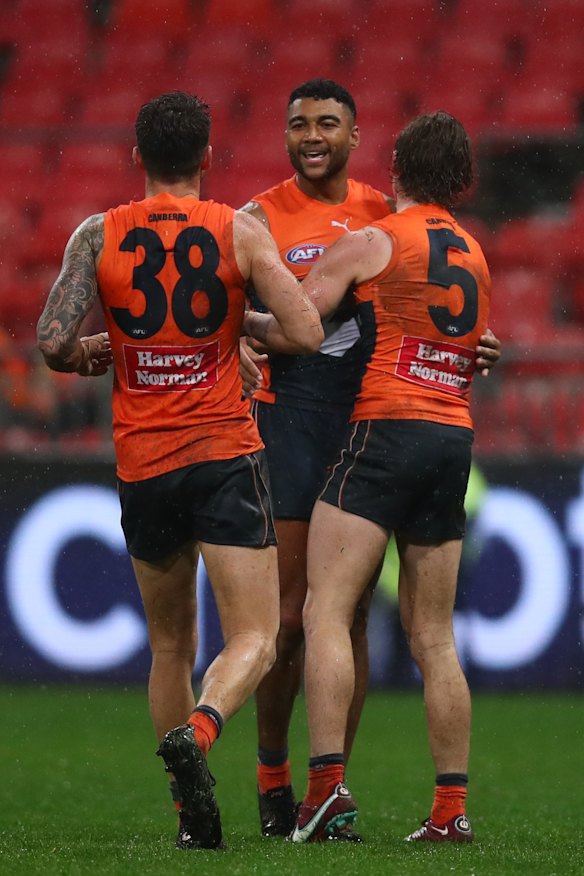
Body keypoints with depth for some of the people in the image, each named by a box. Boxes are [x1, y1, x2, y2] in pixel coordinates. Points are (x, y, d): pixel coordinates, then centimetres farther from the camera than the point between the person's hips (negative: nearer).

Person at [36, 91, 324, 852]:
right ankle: (196, 732, -33)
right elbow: (307, 334, -8)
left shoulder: (97, 236, 0)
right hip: (226, 454, -3)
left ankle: (193, 816, 13)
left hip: (141, 464, 3)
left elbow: (53, 341, -8)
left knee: (170, 647, 16)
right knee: (254, 638, -3)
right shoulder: (241, 232, -3)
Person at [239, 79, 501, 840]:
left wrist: (470, 344, -2)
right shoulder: (261, 219, 0)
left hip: (373, 421, 3)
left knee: (350, 614, 4)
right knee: (289, 614, -5)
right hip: (291, 421, -3)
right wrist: (242, 346, -33)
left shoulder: (386, 215, 10)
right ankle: (272, 779, 13)